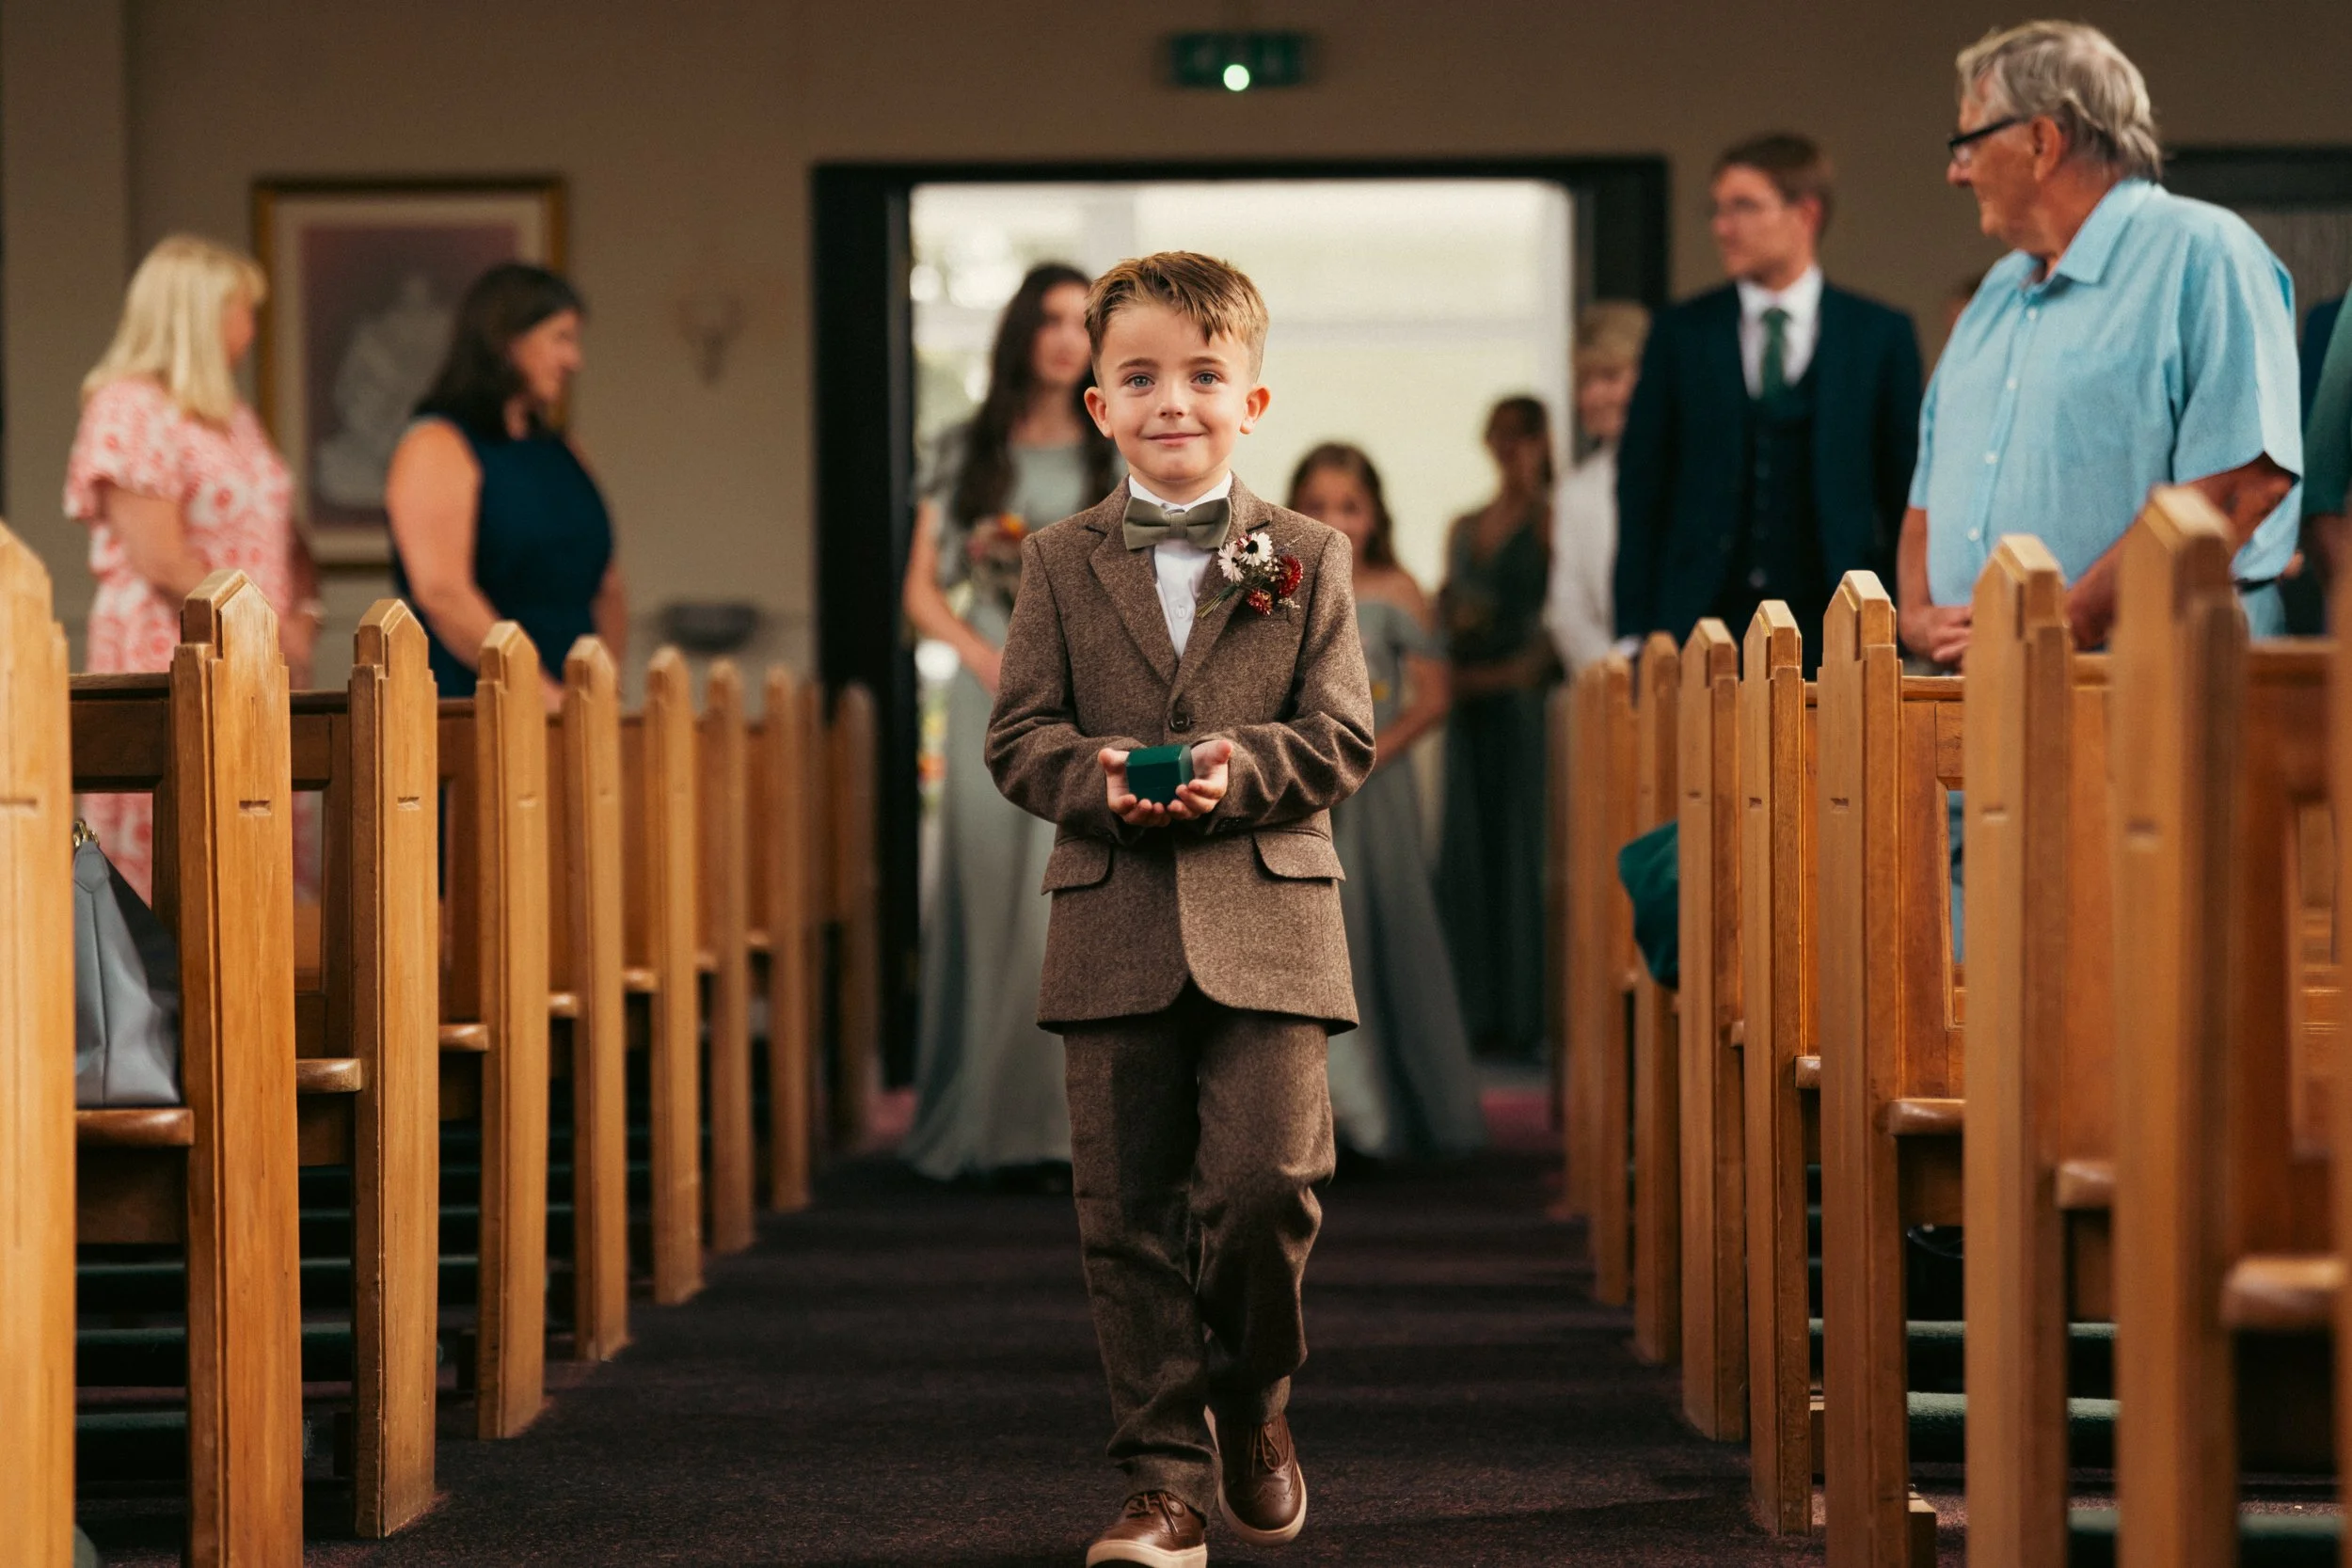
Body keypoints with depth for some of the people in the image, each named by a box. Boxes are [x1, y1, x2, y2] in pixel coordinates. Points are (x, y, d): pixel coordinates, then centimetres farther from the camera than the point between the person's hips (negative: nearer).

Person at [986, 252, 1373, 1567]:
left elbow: (1344, 736, 2)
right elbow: (1019, 735, 6)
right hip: (1116, 929, 1)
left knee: (1265, 1181, -11)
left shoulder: (1307, 558, 8)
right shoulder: (1063, 563, 10)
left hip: (1268, 926, -1)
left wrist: (1240, 769, -16)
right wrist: (1098, 780, -14)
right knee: (1130, 1212, 1)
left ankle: (1253, 1400, 17)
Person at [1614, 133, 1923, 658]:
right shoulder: (1680, 334, 9)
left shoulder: (1880, 334, 6)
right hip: (1701, 620, 1)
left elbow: (1905, 486, 7)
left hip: (1832, 628, -1)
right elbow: (1642, 488, 7)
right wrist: (1637, 634, 0)